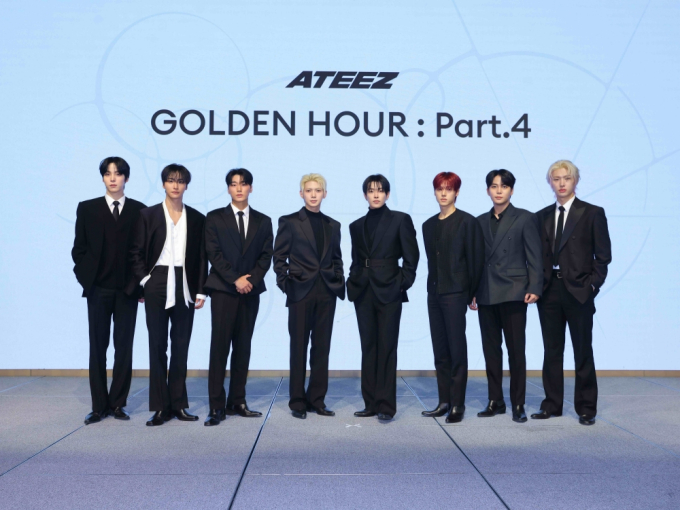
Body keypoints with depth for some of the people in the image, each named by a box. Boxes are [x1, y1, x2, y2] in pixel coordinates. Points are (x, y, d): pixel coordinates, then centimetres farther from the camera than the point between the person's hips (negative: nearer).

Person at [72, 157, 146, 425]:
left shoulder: (139, 210, 4)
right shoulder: (87, 209, 6)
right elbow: (79, 248, 8)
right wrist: (84, 278, 0)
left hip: (127, 289, 0)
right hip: (98, 289, 0)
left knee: (124, 347, 3)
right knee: (98, 347, 4)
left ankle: (118, 403, 13)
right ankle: (99, 405, 11)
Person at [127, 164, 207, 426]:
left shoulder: (196, 218, 8)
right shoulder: (148, 215, 4)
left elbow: (201, 257, 7)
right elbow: (136, 252, 3)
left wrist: (201, 290, 2)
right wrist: (144, 281, -8)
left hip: (184, 287, 2)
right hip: (157, 285, -1)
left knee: (181, 346, 6)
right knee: (157, 346, 1)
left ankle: (178, 404, 14)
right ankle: (160, 407, 7)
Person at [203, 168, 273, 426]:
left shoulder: (263, 221, 12)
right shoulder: (215, 218, 5)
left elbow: (266, 256, 6)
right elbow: (214, 254, -3)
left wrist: (251, 279, -10)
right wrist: (235, 279, -13)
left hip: (251, 290, 3)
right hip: (223, 289, -3)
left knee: (243, 347, 5)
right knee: (220, 346, -6)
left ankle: (237, 402, 11)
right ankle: (216, 406, -4)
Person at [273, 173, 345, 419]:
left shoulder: (332, 225, 13)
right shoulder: (289, 222, 2)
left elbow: (337, 259, 15)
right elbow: (279, 257, 0)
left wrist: (340, 284, 4)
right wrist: (285, 283, -10)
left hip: (326, 293, 4)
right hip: (301, 292, -3)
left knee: (322, 348, 7)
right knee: (299, 348, 3)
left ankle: (317, 399, 17)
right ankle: (297, 401, 12)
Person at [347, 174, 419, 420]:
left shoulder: (400, 220, 1)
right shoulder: (357, 226, 13)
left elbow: (411, 256, -2)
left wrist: (404, 283, -9)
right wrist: (352, 283, 3)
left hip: (389, 291, -4)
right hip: (363, 292, 5)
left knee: (386, 348, -3)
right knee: (368, 348, 7)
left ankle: (386, 405, 1)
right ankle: (371, 403, 13)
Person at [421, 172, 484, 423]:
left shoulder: (467, 221, -4)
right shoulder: (429, 225, 13)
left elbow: (476, 259, -6)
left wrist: (472, 293, -6)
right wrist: (432, 285, 11)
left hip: (455, 293, -6)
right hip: (434, 292, 6)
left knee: (457, 350, -3)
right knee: (440, 351, 9)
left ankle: (457, 404, 3)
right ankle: (444, 402, 16)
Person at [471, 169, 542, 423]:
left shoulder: (525, 218, 1)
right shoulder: (480, 221, 13)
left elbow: (534, 257, -3)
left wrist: (535, 288, -13)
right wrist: (472, 292, 6)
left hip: (513, 293, -4)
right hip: (486, 295, 4)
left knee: (516, 350, 0)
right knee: (491, 350, 8)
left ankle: (518, 405, 8)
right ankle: (495, 401, 17)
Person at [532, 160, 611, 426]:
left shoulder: (592, 213, 0)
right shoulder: (542, 216, 11)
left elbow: (603, 255, -1)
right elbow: (538, 255, 10)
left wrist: (593, 284, -9)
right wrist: (537, 285, 0)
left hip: (578, 291, -3)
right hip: (549, 291, 4)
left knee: (583, 351, 4)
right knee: (552, 351, 9)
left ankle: (586, 408, 14)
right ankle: (552, 404, 18)